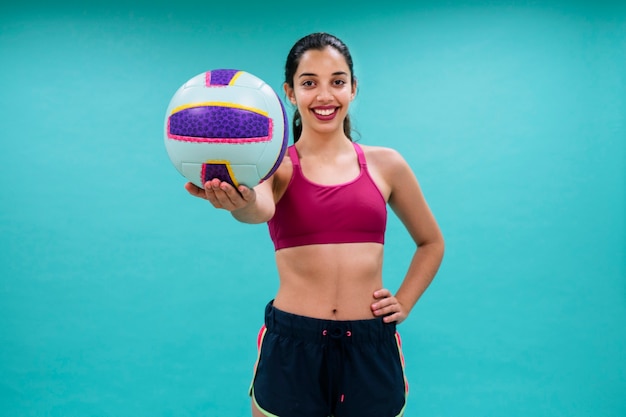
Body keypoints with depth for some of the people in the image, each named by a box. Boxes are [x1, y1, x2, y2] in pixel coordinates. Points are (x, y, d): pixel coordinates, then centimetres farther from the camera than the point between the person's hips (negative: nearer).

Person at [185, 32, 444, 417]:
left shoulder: (385, 164, 3)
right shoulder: (278, 165, -3)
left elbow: (431, 242, 16)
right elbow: (260, 209, -27)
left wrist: (404, 304, 4)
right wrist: (239, 203, -48)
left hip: (372, 350, 1)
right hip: (290, 347, -1)